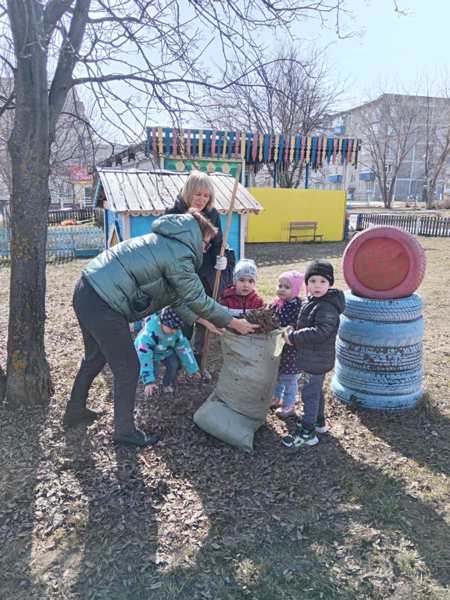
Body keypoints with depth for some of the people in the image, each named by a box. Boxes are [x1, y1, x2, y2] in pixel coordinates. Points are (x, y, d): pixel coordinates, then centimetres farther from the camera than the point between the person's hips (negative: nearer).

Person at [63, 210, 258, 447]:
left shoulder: (164, 241, 17)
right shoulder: (179, 254, -13)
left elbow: (173, 294, 21)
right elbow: (197, 298, -7)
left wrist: (199, 319, 22)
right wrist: (234, 322, 3)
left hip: (86, 290, 10)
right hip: (102, 305, -10)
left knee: (95, 357, 28)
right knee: (128, 369, 5)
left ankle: (75, 411, 46)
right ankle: (125, 431, 23)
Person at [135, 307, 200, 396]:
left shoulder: (176, 330, -28)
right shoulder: (148, 333, -43)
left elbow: (183, 347, -19)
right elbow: (144, 356, -43)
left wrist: (193, 368, -15)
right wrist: (148, 381, -45)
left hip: (165, 351, 4)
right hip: (148, 352, -4)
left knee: (175, 364, -18)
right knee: (153, 372, -24)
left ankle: (168, 385, 9)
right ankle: (149, 387, 10)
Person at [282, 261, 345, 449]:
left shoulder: (327, 308, -24)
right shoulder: (311, 302, 8)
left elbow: (319, 333, -31)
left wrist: (293, 337, -25)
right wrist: (293, 333, 3)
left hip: (317, 360, -10)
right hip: (313, 358, 10)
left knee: (310, 393, -1)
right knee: (316, 390, 23)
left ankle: (307, 433, 9)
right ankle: (318, 421, 40)